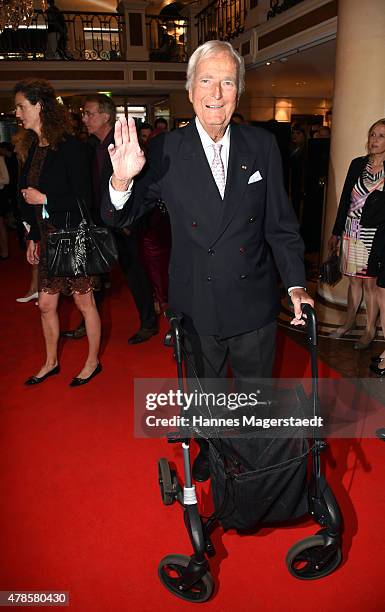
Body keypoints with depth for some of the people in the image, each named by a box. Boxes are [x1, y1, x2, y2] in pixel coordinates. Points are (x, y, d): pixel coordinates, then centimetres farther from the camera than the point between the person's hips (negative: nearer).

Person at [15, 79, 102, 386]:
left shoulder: (70, 147, -14)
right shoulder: (36, 148, 10)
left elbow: (83, 198, -16)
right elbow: (32, 197, 13)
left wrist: (44, 199, -14)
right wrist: (33, 238, 14)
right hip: (48, 238, 8)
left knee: (85, 303, 7)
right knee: (46, 305, 14)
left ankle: (93, 362, 25)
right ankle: (51, 363, 33)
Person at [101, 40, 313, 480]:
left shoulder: (262, 146, -3)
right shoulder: (165, 151, -8)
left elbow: (281, 224, 1)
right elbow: (119, 218, -6)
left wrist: (295, 283, -8)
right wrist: (122, 179, -27)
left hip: (254, 304, 1)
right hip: (197, 306, -1)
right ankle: (209, 449, 50)